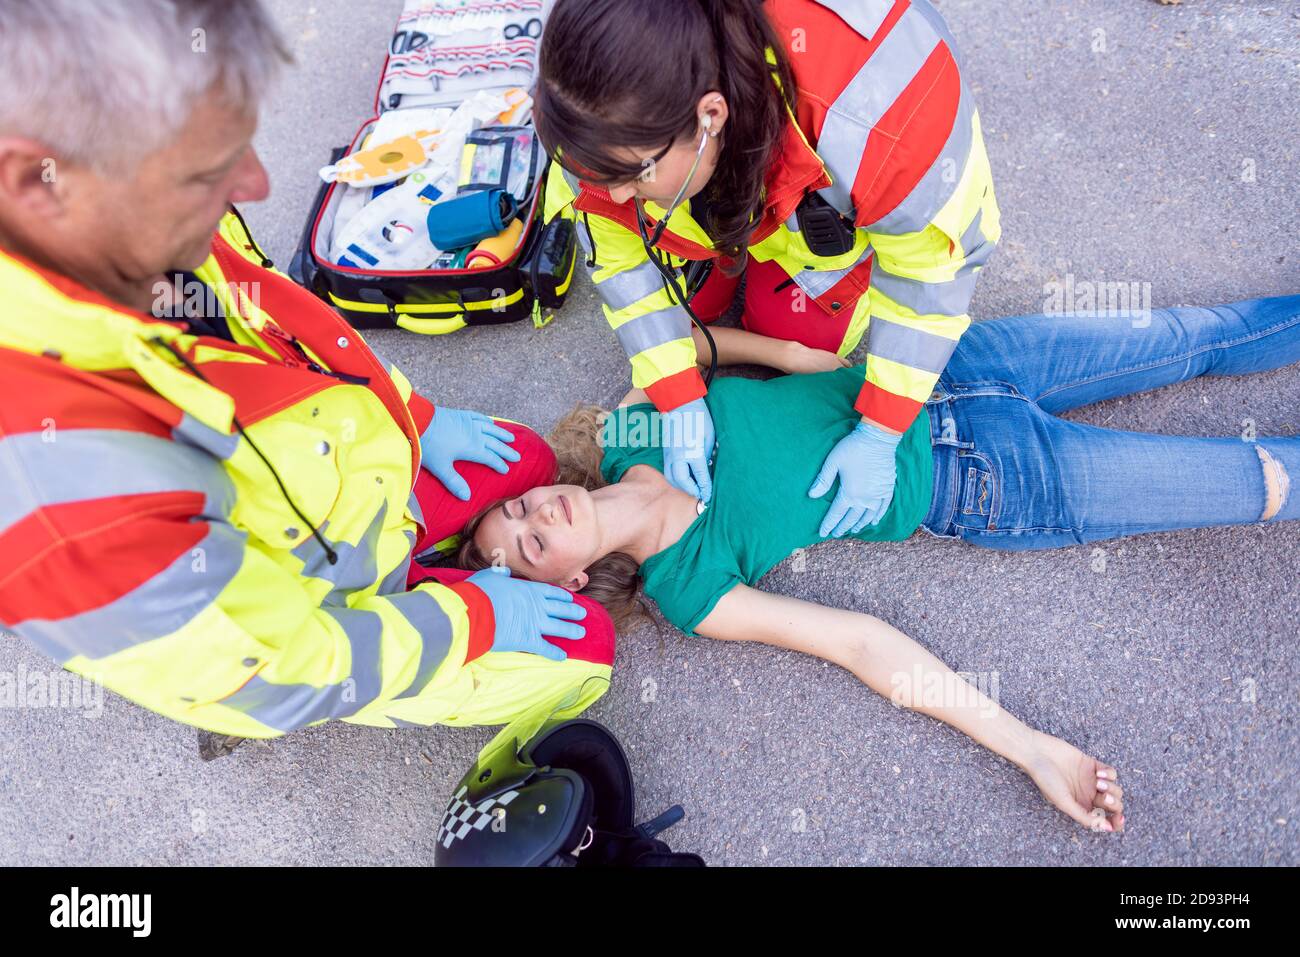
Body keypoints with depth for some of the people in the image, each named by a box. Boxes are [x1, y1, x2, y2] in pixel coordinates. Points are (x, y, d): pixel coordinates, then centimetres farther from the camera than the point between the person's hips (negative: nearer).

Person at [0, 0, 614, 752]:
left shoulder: (123, 227, -22)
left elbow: (284, 316, 2)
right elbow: (278, 681, -29)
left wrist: (419, 418, 6)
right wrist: (476, 619, -17)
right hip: (286, 638, -6)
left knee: (526, 461, 17)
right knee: (584, 649, -3)